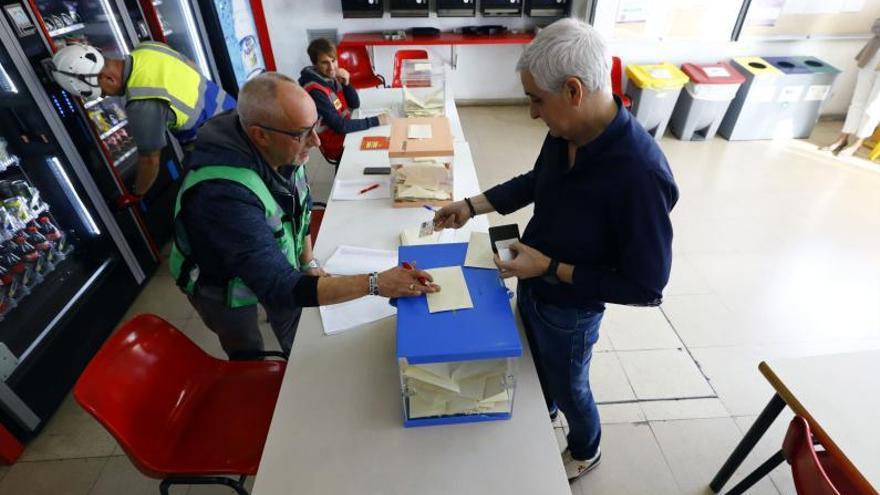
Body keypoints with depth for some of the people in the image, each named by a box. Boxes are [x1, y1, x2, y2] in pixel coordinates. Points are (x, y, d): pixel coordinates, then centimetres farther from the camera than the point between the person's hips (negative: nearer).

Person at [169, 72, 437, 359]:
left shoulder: (282, 149, -23)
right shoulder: (225, 194, -43)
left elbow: (299, 205, -2)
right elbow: (280, 287, -43)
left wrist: (309, 263, -6)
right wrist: (374, 283, -46)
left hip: (272, 260, 5)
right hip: (224, 285, -5)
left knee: (294, 331, 24)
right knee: (249, 355, 19)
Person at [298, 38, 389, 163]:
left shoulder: (332, 77, -1)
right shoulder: (315, 90, -25)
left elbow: (355, 104, 3)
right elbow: (339, 125, -28)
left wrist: (346, 83, -16)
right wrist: (375, 121, -26)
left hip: (346, 133, 7)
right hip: (337, 147, -7)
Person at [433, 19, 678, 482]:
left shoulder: (641, 175, -35)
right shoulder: (565, 133, -14)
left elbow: (646, 287, -26)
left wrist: (551, 269, -27)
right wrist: (472, 205, 0)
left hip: (569, 311, -6)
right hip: (530, 286, 7)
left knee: (569, 387, 22)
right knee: (535, 362, 31)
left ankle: (586, 451, 56)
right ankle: (542, 409, 65)